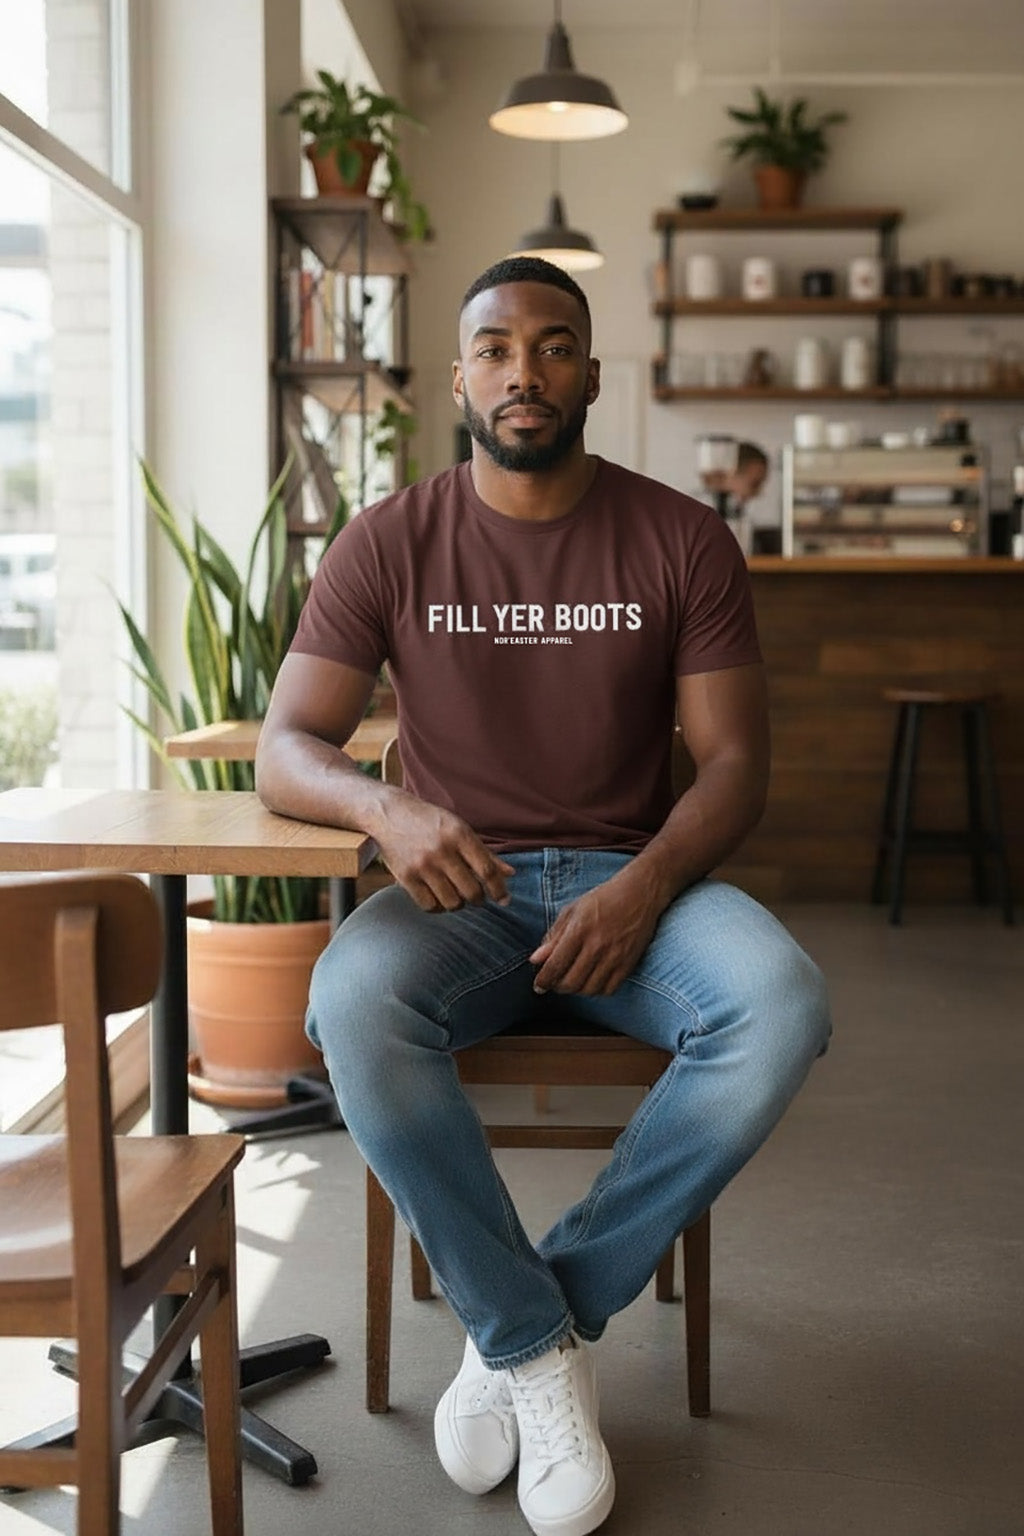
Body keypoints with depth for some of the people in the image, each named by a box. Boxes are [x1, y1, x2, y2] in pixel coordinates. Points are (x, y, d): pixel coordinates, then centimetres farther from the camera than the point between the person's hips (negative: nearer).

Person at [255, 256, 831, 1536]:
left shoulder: (681, 540, 2)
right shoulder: (389, 544, 1)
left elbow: (734, 762, 0)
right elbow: (283, 753, -4)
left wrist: (646, 886, -21)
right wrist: (384, 807, -27)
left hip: (628, 880, 1)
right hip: (455, 891, 0)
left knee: (780, 1009, -31)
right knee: (353, 1006, -35)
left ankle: (522, 1328, -14)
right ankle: (546, 1348, -14)